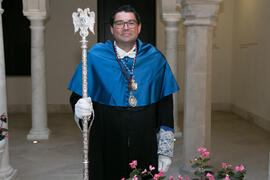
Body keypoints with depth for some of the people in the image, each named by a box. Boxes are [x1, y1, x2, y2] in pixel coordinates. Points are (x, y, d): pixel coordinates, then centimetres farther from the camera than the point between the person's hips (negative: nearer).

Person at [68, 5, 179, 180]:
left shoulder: (155, 59, 3)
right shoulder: (95, 57, 0)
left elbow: (165, 105, 2)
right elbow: (76, 97, 3)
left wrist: (166, 151, 0)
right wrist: (80, 108, -22)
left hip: (145, 145, 1)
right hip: (106, 145, -1)